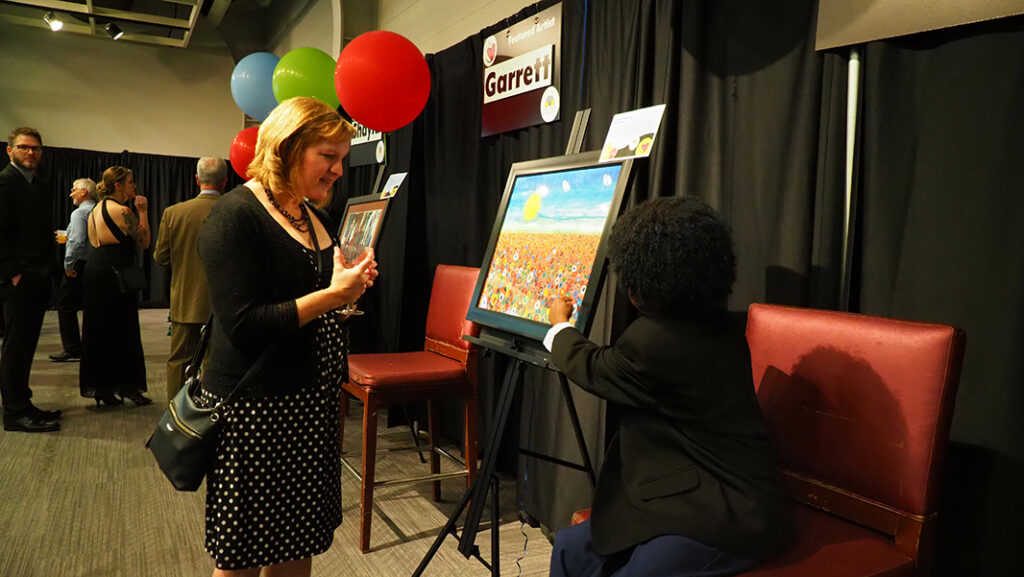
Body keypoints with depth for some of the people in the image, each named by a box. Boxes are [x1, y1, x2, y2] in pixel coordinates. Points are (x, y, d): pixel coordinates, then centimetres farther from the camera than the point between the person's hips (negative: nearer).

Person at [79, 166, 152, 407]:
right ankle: (126, 385, 7)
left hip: (95, 269, 9)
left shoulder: (95, 209, 15)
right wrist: (143, 211, -3)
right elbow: (144, 242, -8)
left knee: (97, 329, 11)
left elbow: (95, 242, 18)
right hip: (115, 271, -9)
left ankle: (100, 387, 17)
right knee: (123, 330, 0)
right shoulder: (122, 210, -12)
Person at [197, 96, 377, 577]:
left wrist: (352, 286, 3)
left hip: (312, 402, 8)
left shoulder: (314, 215, 12)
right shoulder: (235, 216, -14)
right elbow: (243, 325, -22)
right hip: (255, 409, -7)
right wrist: (332, 295, -22)